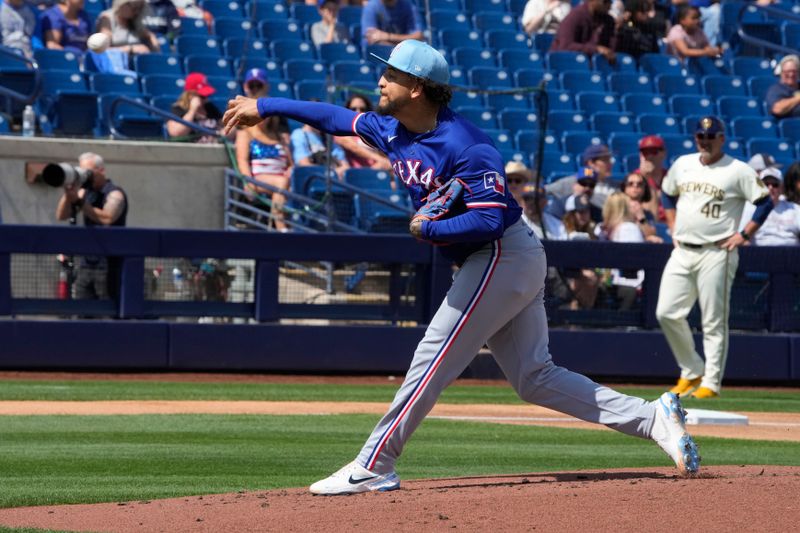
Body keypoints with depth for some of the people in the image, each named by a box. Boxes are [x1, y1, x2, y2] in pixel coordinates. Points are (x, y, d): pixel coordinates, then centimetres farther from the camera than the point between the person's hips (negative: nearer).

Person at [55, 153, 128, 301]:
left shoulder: (114, 194, -7)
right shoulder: (85, 193, 12)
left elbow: (107, 218, -26)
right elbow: (61, 216, 5)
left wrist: (78, 200, -25)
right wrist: (68, 194, -11)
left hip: (109, 265, -7)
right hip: (86, 265, 7)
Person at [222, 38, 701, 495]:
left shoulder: (463, 147, -22)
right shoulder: (393, 130, 6)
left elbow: (490, 220, -27)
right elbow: (338, 118, 20)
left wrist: (428, 230, -19)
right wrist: (265, 107, 23)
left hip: (502, 258, -10)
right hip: (513, 264, 10)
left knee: (433, 362, -7)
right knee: (535, 378, 8)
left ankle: (372, 467, -1)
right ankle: (653, 418, 6)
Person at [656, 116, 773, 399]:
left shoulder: (738, 171, -6)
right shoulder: (682, 164, 11)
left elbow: (765, 202, -6)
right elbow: (667, 193, 27)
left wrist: (743, 235, -9)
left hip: (716, 254, -6)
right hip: (682, 251, 6)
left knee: (714, 322, -5)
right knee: (667, 313, 0)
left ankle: (711, 382, 1)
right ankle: (692, 371, 15)